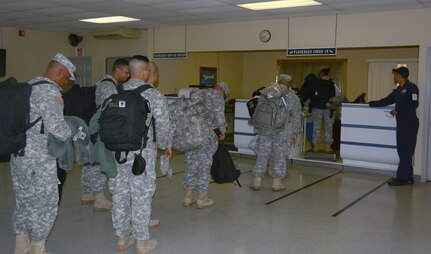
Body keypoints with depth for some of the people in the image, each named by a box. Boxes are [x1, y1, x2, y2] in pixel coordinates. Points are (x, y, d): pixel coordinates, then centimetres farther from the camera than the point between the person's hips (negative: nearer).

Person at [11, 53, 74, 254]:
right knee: (45, 203, 5)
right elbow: (56, 127, -22)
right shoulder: (51, 92, -16)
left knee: (23, 200, 18)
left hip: (19, 154, 9)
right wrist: (72, 133, -4)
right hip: (39, 159, -9)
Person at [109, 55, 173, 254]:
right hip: (142, 152, -4)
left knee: (120, 194, 13)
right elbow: (163, 125, -7)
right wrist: (166, 145, 11)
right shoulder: (153, 95, -9)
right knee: (141, 196, 5)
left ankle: (122, 238, 26)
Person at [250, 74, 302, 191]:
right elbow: (296, 118, 3)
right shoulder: (293, 98, 1)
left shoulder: (267, 93, -1)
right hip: (283, 132, -1)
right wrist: (294, 133, 10)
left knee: (262, 154, 10)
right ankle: (276, 183, 16)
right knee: (279, 155, 11)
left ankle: (256, 181, 15)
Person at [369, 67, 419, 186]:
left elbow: (414, 105, -18)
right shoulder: (398, 90, 17)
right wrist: (370, 103, 22)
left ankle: (402, 178, -2)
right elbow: (386, 101, 22)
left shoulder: (411, 88, -9)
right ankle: (407, 177, 16)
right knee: (403, 151, 10)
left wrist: (397, 111, -14)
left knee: (405, 151, -6)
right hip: (401, 123, 9)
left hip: (409, 123, -9)